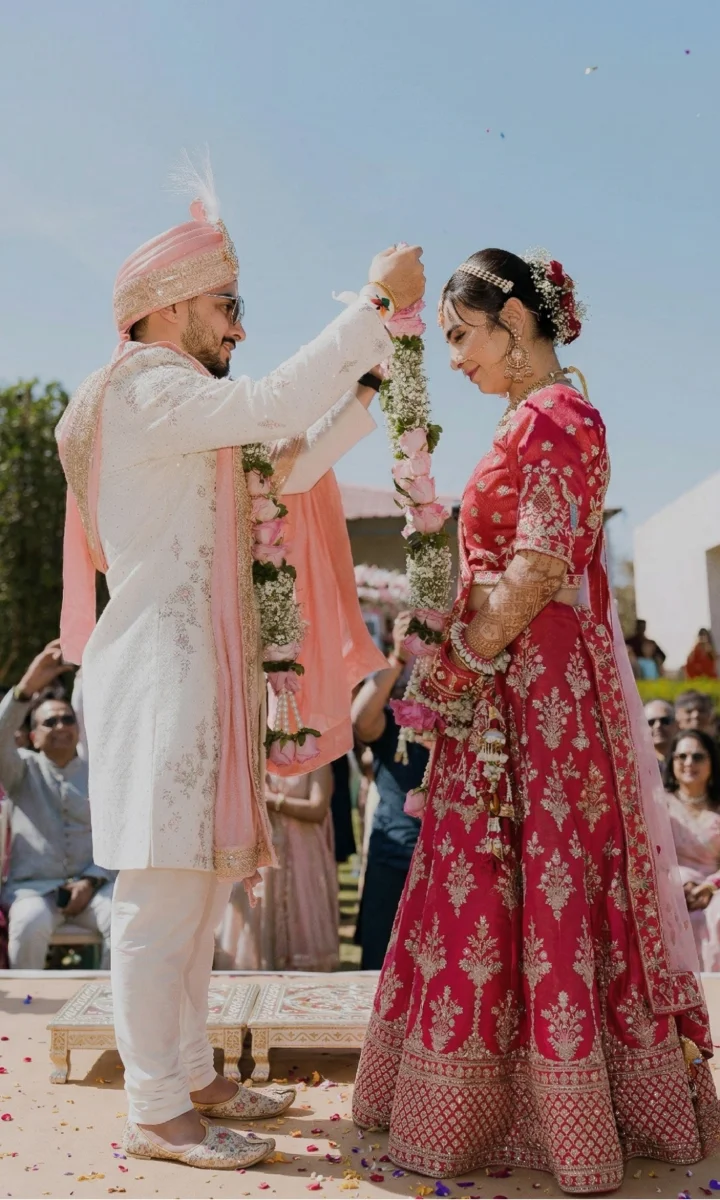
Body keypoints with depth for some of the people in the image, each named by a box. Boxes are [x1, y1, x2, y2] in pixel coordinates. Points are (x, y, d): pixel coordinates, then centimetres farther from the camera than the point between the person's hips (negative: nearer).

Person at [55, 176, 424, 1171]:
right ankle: (156, 1114, 2)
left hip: (203, 668, 10)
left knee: (203, 885, 13)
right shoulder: (145, 386, -7)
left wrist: (374, 387, 11)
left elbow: (292, 465, 21)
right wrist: (376, 306, -16)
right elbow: (272, 405, -22)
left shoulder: (188, 410, 24)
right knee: (163, 894, -7)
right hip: (160, 668, -10)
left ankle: (193, 1077, 23)